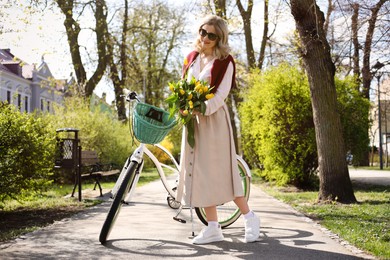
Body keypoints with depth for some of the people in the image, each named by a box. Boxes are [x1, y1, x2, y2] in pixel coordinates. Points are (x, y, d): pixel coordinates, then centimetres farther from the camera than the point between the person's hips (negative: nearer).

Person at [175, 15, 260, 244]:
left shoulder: (225, 62, -5)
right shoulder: (192, 58, 12)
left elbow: (221, 95, -12)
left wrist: (200, 108, -25)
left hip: (214, 119, -6)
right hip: (193, 120, 6)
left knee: (221, 172, -5)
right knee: (200, 172, 5)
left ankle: (250, 218, 11)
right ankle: (213, 228, 11)